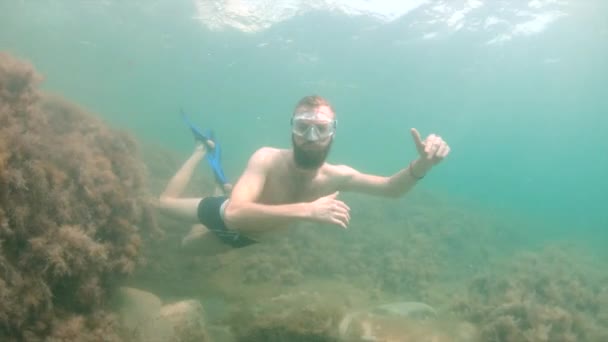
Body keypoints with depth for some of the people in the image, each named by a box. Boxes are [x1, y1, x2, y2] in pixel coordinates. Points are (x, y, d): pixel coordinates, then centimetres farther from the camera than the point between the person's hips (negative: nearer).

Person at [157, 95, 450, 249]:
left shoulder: (335, 176, -29)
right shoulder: (267, 159, -43)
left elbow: (391, 188, -22)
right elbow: (235, 214, -56)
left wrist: (423, 164, -45)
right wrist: (307, 210, -66)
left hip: (250, 236, 5)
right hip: (227, 215, -5)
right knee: (166, 202, 18)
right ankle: (204, 151, 33)